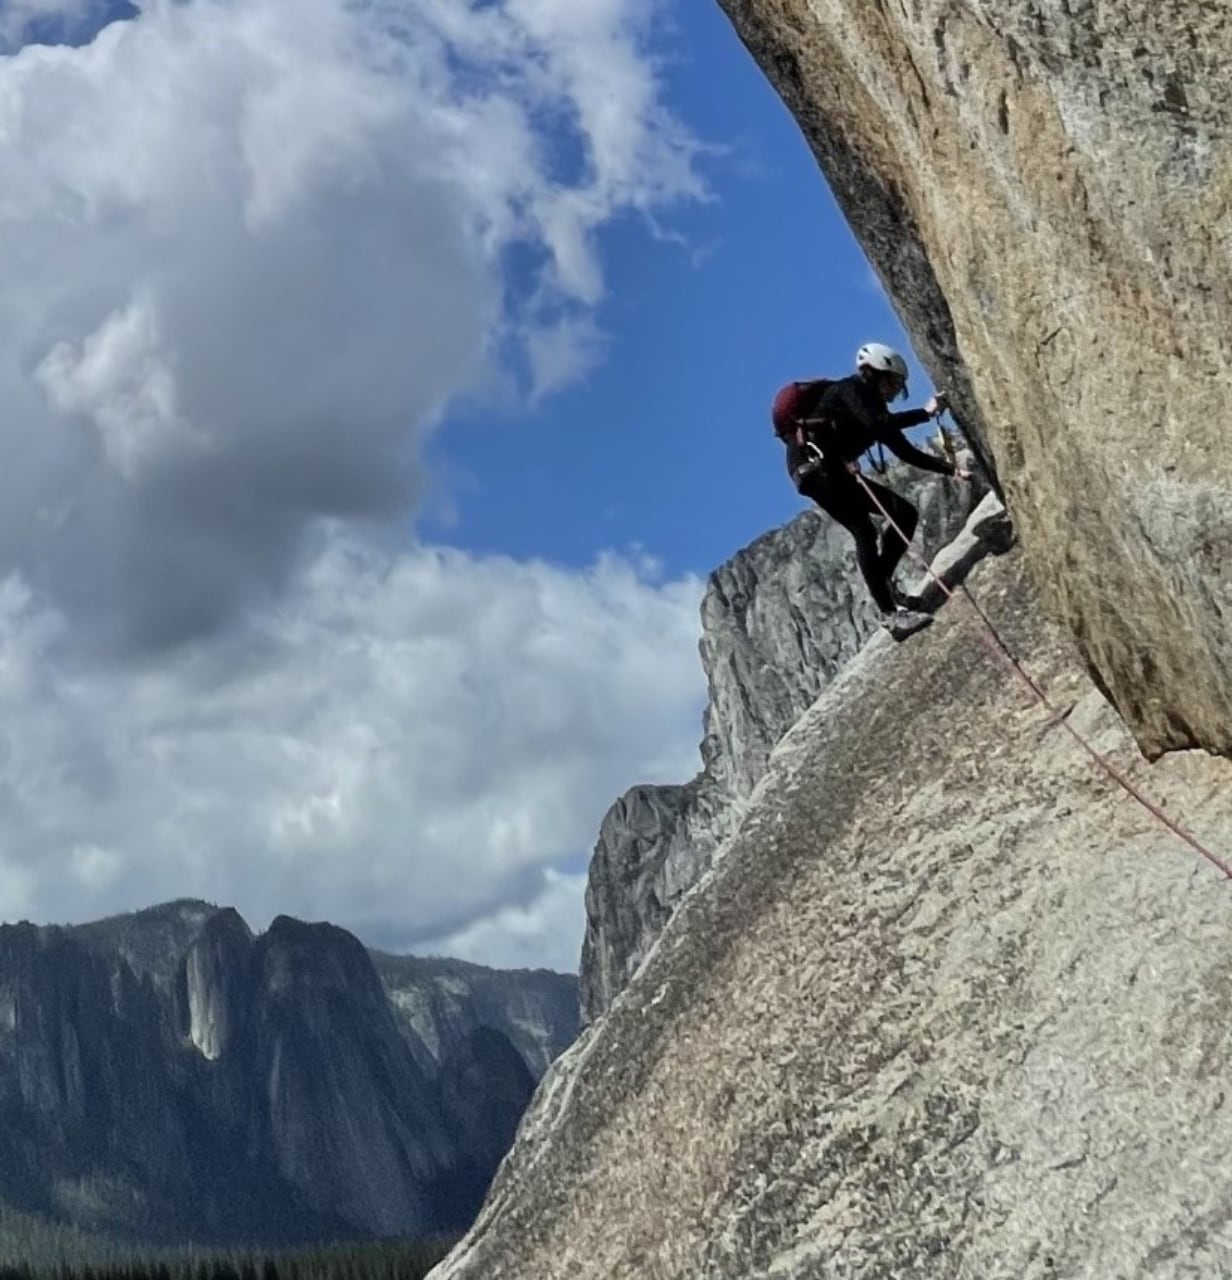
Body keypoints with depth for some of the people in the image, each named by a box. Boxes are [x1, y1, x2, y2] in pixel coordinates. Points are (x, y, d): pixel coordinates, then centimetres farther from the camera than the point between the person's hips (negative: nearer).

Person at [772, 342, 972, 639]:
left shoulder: (873, 405, 21)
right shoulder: (851, 389, -3)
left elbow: (906, 452, 19)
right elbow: (877, 425, -21)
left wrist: (951, 469, 12)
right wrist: (926, 412, -16)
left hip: (834, 469, 9)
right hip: (812, 464, -9)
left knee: (904, 513, 1)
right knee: (864, 532, -19)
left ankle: (884, 583, 6)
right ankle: (891, 614, -24)